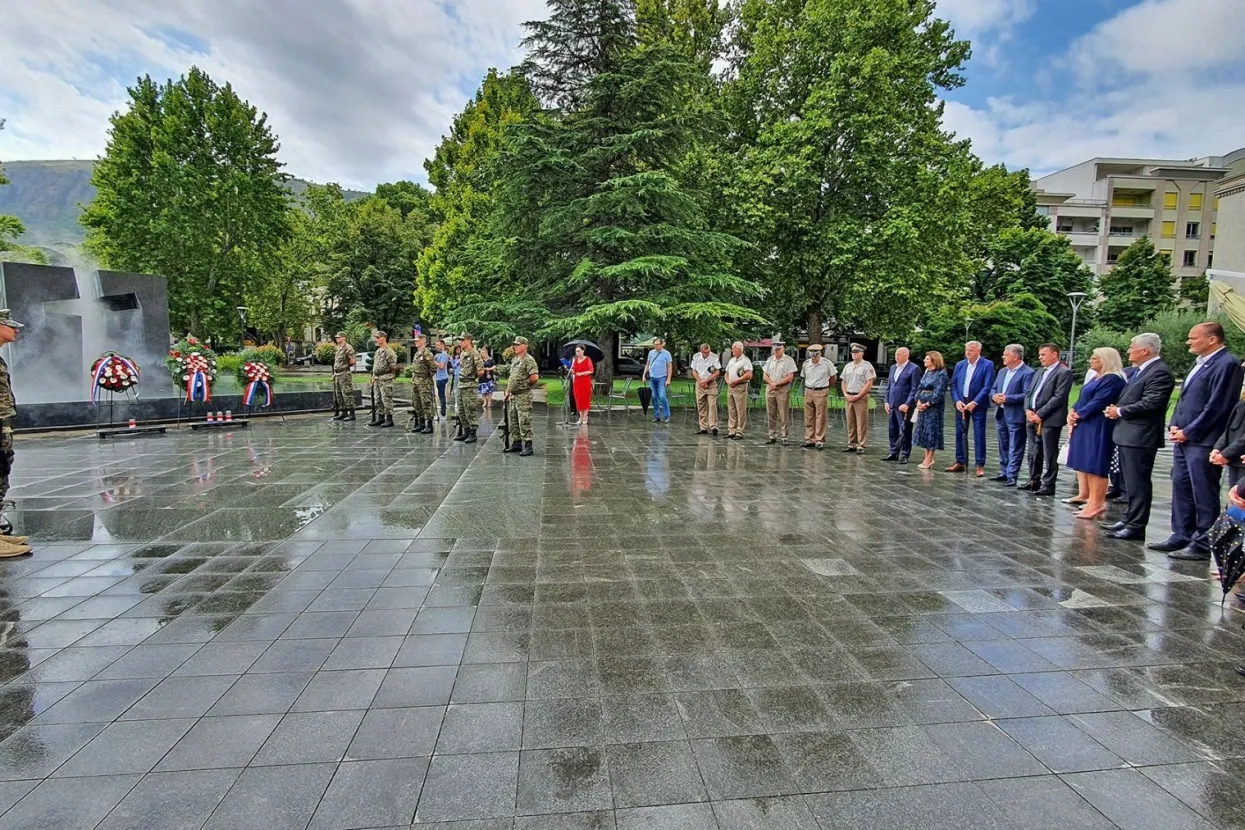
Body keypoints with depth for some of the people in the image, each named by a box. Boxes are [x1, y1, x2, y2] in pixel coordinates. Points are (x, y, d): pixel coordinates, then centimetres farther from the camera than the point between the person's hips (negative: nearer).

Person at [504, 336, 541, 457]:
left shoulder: (529, 360, -13)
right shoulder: (514, 360, 16)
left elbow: (535, 377, -22)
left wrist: (525, 385, -6)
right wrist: (507, 391, 19)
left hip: (523, 396, -9)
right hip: (513, 395, 9)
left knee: (524, 422, -8)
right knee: (514, 422, 14)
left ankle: (528, 446, -4)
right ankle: (517, 443, 24)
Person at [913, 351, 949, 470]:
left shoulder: (941, 374, -9)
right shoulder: (926, 372, 13)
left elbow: (939, 393, -15)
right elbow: (919, 387, 13)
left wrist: (927, 404, -15)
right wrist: (919, 401, -2)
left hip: (934, 407, -8)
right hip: (922, 405, 8)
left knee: (931, 431, -3)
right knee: (923, 430, 10)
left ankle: (929, 460, 2)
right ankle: (928, 458, 18)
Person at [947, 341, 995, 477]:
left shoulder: (987, 365, -5)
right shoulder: (960, 365, 9)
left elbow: (987, 386, -11)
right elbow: (953, 384, 8)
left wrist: (974, 402, -17)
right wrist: (957, 401, -5)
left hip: (977, 404, -5)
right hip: (961, 403, 5)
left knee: (979, 435, -2)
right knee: (960, 434, 8)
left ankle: (980, 466, 2)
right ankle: (960, 463, 17)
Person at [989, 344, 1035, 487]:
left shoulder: (1027, 373, -11)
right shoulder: (1002, 372, 15)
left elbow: (1027, 395, -19)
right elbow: (993, 389, 17)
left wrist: (1007, 398, -20)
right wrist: (994, 396, -4)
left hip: (1015, 416, -8)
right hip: (1000, 414, 8)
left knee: (1014, 448, -1)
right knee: (1003, 447, 15)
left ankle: (1011, 476, 2)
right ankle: (1004, 472, 25)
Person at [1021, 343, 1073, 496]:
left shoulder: (1064, 372, -7)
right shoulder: (1040, 371, 18)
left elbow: (1059, 397, -16)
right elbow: (1029, 392, 17)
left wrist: (1040, 414, -17)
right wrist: (1028, 410, -1)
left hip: (1049, 420, -8)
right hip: (1032, 418, 8)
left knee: (1049, 455, 0)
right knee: (1034, 453, 14)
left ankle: (1048, 485, 6)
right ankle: (1034, 481, 24)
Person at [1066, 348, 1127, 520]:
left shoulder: (1113, 379, -12)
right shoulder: (1097, 378, 18)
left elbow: (1098, 402, -19)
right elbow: (1083, 398, 16)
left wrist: (1078, 414, -12)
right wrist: (1073, 412, -1)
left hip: (1098, 427, -10)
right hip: (1085, 425, 10)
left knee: (1094, 464, -8)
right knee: (1084, 463, 11)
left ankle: (1097, 503, -5)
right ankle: (1085, 496, 17)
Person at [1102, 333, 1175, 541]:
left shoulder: (1160, 372, -14)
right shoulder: (1138, 371, 16)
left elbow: (1150, 404, -22)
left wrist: (1120, 411, -12)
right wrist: (1116, 409, 3)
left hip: (1140, 437, -10)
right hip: (1127, 434, 10)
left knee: (1137, 483, -5)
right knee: (1130, 482, 18)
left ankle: (1136, 527, 0)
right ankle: (1129, 520, 28)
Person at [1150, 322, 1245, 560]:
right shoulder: (1200, 362, 17)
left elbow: (1217, 406, -17)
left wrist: (1188, 432, -14)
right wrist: (1174, 425, 7)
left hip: (1203, 442, -9)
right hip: (1184, 439, 9)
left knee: (1204, 496, -1)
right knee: (1181, 489, 13)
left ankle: (1202, 545, 6)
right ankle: (1181, 537, 22)